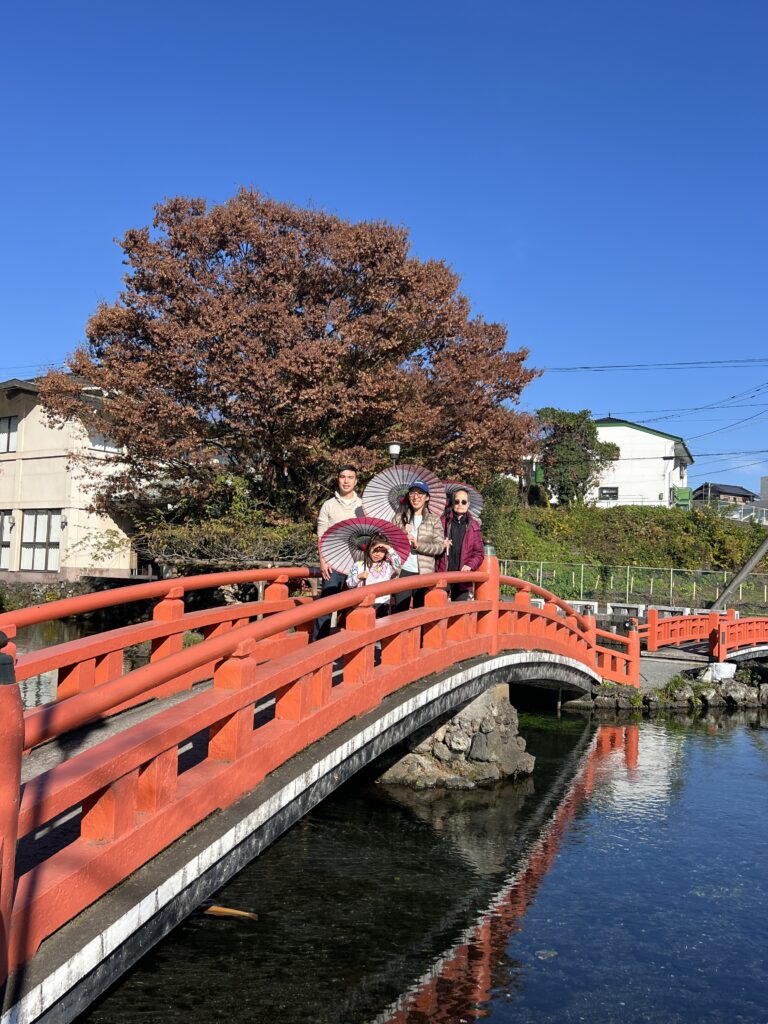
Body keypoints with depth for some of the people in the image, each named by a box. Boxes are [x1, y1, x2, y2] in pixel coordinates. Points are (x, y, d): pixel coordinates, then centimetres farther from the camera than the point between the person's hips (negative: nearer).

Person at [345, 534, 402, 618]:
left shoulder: (388, 566, 7)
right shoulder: (359, 565, 4)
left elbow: (398, 564, -13)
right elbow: (349, 584, 5)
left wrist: (389, 549, -13)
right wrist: (358, 577, -13)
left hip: (381, 604, 1)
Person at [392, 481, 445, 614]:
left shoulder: (434, 519, 4)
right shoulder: (400, 518, 9)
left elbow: (440, 547, -4)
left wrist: (418, 545, -15)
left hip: (424, 573, -1)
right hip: (403, 571, 1)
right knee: (400, 611, 0)